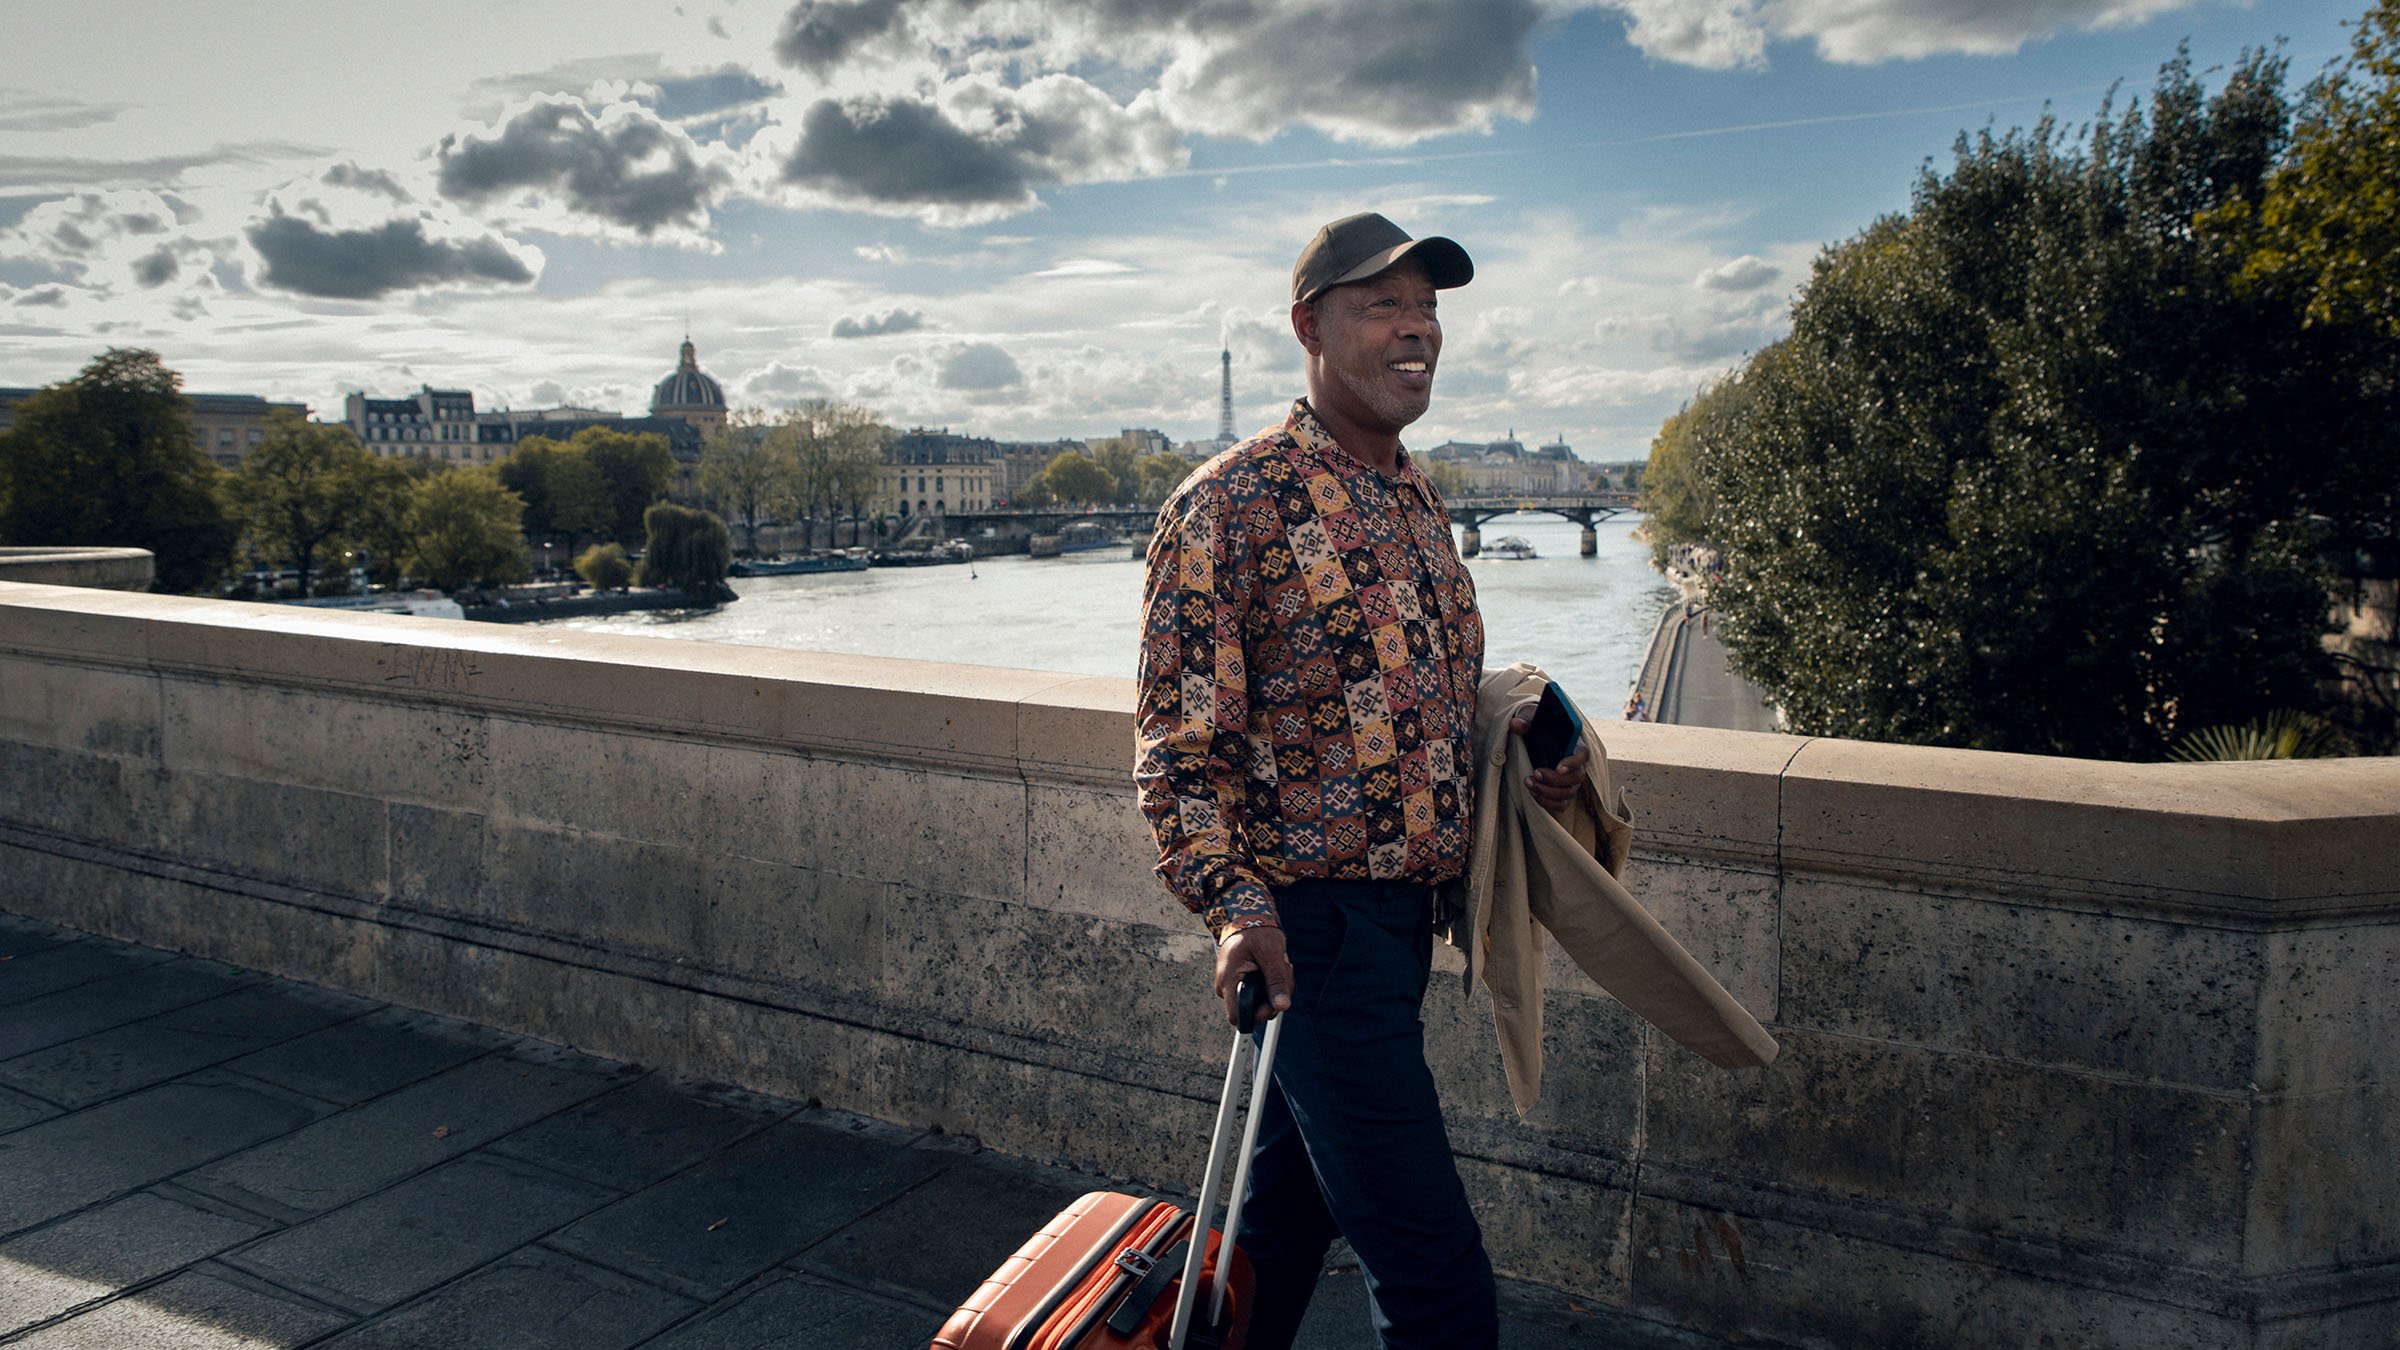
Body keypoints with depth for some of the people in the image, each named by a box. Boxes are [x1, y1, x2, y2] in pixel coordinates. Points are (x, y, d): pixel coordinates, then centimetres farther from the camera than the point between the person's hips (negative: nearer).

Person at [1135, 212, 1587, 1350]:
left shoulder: (1417, 502, 13)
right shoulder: (1229, 504, -13)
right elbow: (1179, 742, -15)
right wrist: (1235, 904, -28)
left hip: (1402, 912, 8)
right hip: (1311, 930, -8)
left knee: (1288, 1213, 22)